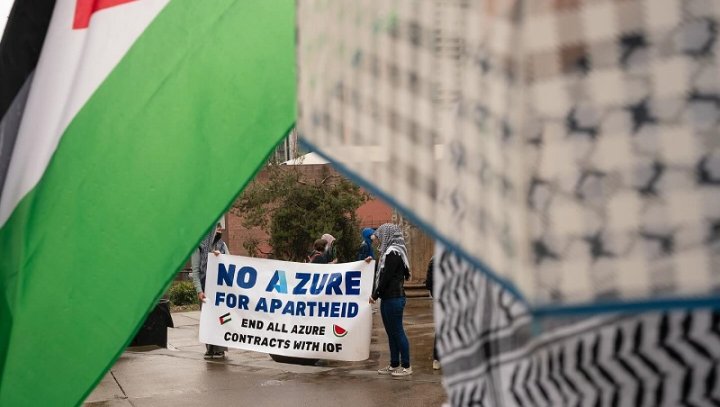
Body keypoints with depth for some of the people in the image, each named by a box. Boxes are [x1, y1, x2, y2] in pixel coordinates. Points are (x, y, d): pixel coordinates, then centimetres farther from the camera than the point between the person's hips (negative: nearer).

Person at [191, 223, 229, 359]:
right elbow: (195, 271, -1)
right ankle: (209, 348, 8)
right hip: (206, 288, -2)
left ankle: (220, 349, 3)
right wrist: (199, 290, -10)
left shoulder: (222, 245, 11)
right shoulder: (199, 247, 1)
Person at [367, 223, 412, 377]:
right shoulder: (391, 251, 16)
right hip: (389, 298, 10)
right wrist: (373, 262, 20)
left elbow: (386, 276, -17)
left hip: (393, 299, -10)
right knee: (391, 332, 13)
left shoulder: (393, 252, -14)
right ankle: (394, 365, 19)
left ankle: (406, 366, 0)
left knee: (397, 331, -5)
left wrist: (375, 294, -12)